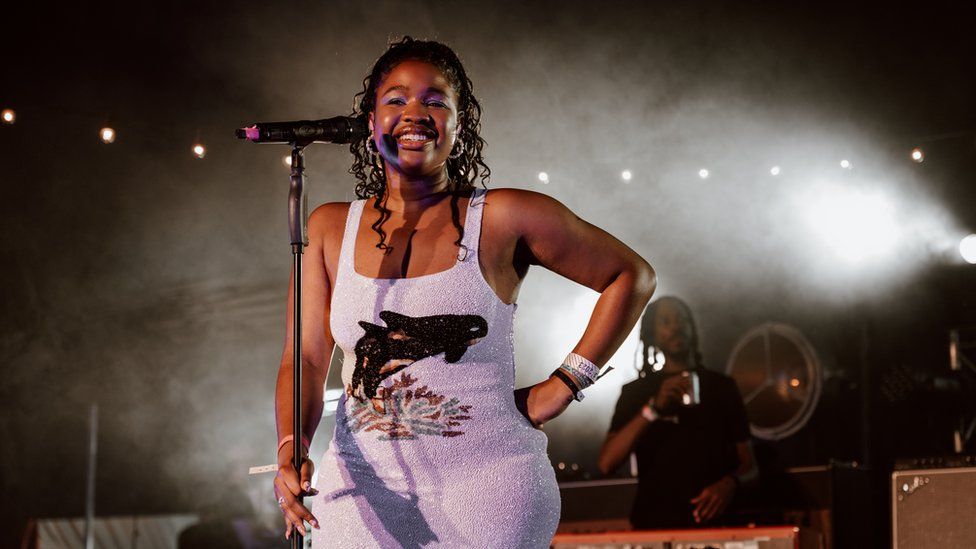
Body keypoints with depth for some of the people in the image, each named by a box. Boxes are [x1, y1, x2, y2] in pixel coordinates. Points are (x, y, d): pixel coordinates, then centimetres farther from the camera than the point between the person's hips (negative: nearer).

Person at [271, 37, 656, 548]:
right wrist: (290, 453, -14)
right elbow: (306, 360, 4)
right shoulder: (329, 228, 8)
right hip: (365, 487, 2)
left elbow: (633, 275, 8)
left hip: (487, 489, -2)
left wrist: (564, 384, 2)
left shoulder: (504, 218, -1)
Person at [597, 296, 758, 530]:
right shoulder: (635, 392, 9)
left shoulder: (721, 387, 12)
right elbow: (606, 464, -4)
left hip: (712, 521, 1)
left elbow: (749, 465, 12)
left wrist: (730, 483, -11)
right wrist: (652, 408, -13)